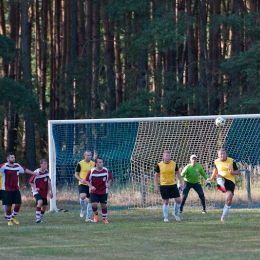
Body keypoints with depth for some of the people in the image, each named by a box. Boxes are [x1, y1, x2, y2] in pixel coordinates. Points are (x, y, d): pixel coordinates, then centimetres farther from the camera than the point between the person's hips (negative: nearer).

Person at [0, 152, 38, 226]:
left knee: (18, 204, 0)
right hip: (7, 190, -5)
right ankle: (9, 220, 16)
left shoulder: (17, 166, 7)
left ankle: (13, 217, 24)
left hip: (16, 189, 5)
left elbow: (25, 170, 22)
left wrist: (35, 173, 30)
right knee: (8, 206, -2)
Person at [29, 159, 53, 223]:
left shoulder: (47, 172, 4)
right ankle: (37, 218, -29)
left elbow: (49, 182, 15)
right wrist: (35, 188, -22)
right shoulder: (37, 172, -15)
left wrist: (51, 191, 13)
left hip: (44, 192, 7)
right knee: (40, 201, -30)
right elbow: (30, 182, -8)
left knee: (44, 206, 7)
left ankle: (39, 219, 26)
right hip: (37, 191, -7)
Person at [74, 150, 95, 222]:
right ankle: (83, 210, 0)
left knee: (90, 200, 6)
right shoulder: (80, 164, -4)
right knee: (82, 196, -28)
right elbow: (76, 174, 0)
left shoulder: (93, 164, 7)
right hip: (82, 184, -4)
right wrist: (81, 180, -18)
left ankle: (88, 217, 14)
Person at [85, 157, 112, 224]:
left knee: (103, 205, 4)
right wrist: (91, 186, -18)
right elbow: (87, 180, -1)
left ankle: (105, 218, 24)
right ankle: (96, 214, 17)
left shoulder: (106, 171, -8)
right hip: (94, 191, -1)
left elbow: (110, 178, 9)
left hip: (103, 192, 1)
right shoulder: (91, 171, -13)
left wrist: (108, 184, -11)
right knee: (94, 204, -16)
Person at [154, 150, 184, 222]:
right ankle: (165, 217, 12)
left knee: (178, 200, -2)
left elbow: (178, 173, 13)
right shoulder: (159, 165, -5)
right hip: (164, 186, -2)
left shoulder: (174, 164, 0)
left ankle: (175, 213, 22)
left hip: (173, 185, 2)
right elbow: (156, 176, 3)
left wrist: (181, 182, 9)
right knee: (165, 202, -1)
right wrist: (156, 186, -1)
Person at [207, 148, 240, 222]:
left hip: (230, 181, -1)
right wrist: (212, 178, 36)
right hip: (222, 180, 1)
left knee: (228, 200, -12)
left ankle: (224, 216, 5)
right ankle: (222, 187, -69)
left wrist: (232, 172, -18)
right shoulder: (216, 162, 6)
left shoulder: (232, 161, -1)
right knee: (219, 176, -36)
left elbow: (238, 172, 2)